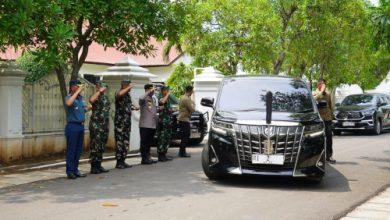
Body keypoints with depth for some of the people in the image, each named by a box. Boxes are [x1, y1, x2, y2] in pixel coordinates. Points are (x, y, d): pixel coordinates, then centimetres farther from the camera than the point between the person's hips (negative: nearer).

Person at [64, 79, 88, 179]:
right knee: (71, 150, -3)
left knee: (78, 150, 11)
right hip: (72, 126, -7)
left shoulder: (81, 98, 13)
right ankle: (70, 171, 3)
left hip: (81, 126, 7)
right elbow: (68, 103, -34)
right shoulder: (69, 97, -9)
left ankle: (75, 170, 19)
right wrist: (78, 91, -29)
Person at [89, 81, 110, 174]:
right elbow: (91, 100, -34)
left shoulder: (106, 97, 16)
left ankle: (98, 165, 19)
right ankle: (94, 166, -2)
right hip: (96, 125, -8)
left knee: (101, 146, 12)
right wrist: (99, 91, -27)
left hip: (104, 125, 8)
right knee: (95, 146, -6)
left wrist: (108, 124, 22)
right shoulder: (95, 96, -8)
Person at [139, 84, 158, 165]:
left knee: (149, 143, 12)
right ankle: (144, 159, -1)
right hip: (145, 125, -8)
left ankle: (148, 158, 18)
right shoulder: (144, 99, -7)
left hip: (152, 125, 8)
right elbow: (141, 98, -32)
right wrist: (149, 92, -23)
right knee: (144, 143, -3)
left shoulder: (152, 99, 19)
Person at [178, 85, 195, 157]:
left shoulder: (183, 97, 13)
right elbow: (192, 109, -18)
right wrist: (193, 104, 0)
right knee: (186, 136, -6)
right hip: (184, 119, -10)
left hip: (181, 118, 10)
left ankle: (182, 151, 20)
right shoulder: (187, 99, -18)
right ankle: (182, 152, -4)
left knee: (185, 136, 16)